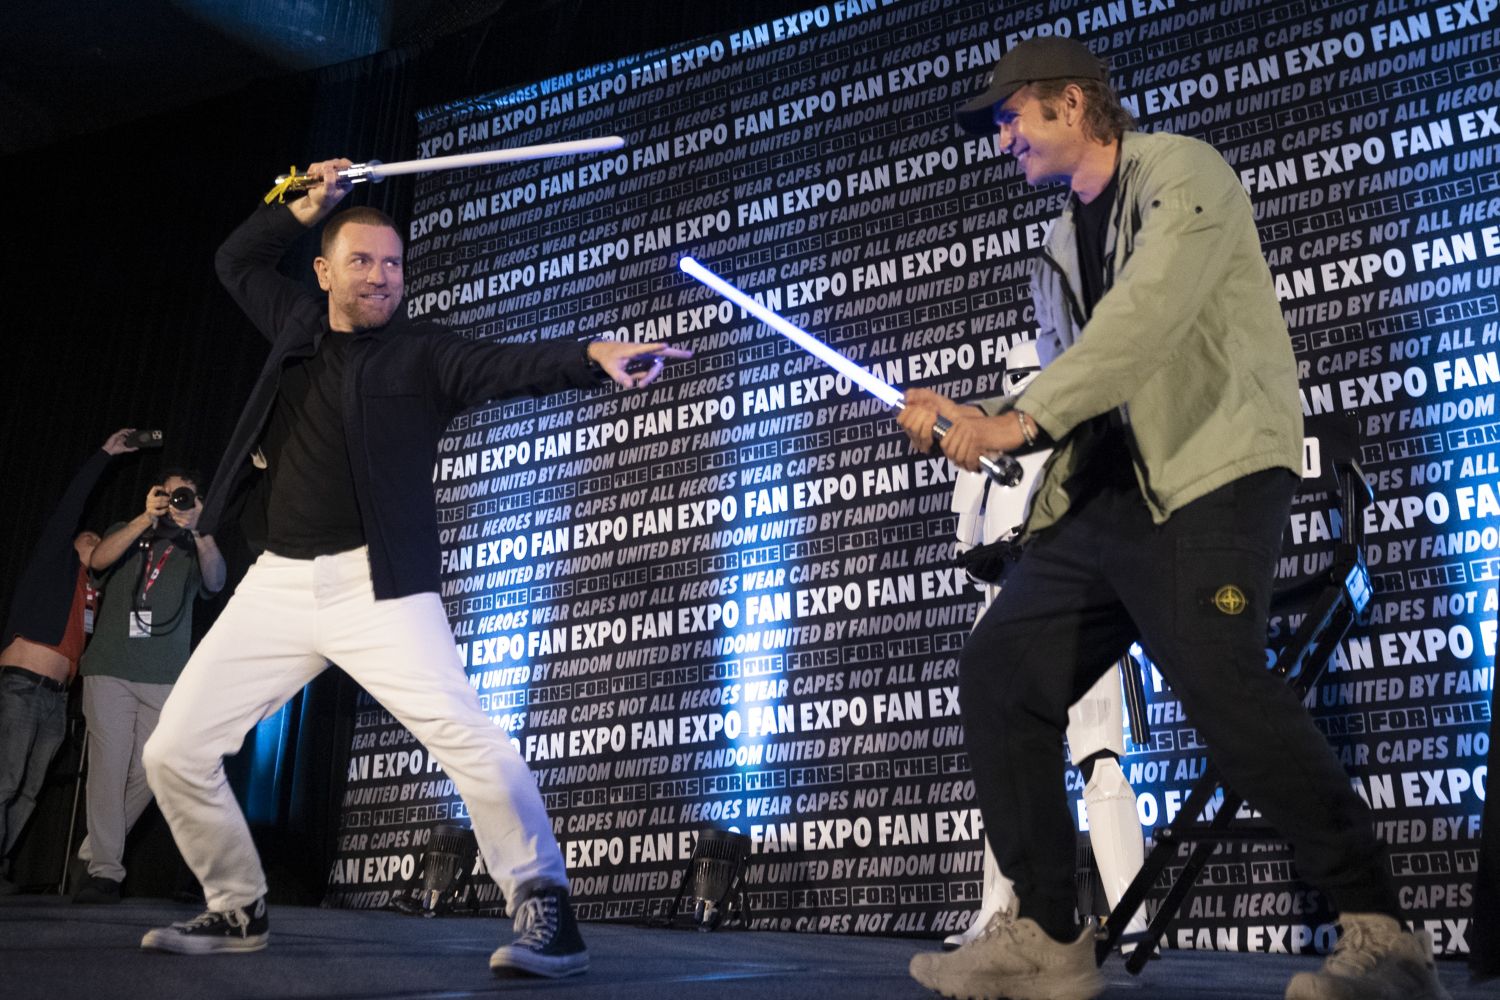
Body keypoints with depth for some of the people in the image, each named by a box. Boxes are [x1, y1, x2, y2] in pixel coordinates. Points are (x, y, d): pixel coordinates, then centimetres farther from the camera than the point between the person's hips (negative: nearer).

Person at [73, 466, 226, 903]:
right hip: (110, 669, -1)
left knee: (148, 770, -4)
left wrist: (196, 528, -19)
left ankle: (96, 847, 17)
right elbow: (98, 560, -5)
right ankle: (105, 871, -5)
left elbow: (215, 582, -7)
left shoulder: (192, 549, 13)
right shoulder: (127, 534, 15)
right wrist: (147, 518, -15)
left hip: (165, 678, 1)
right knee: (109, 764, -8)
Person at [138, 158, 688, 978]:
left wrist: (594, 354, -35)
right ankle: (238, 911, 23)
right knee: (174, 750, 6)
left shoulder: (423, 353, 1)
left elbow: (510, 366, -16)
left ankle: (544, 911, -18)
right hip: (277, 584, 6)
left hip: (379, 585, -5)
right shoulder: (300, 326, 15)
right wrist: (305, 207, 17)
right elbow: (235, 261, 32)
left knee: (465, 734, -25)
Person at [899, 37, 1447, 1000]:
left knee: (1218, 679, -25)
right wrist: (965, 418, 6)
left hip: (1210, 471, -8)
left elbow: (1150, 313, -17)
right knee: (1000, 672, -1)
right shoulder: (1062, 248, 24)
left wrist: (1022, 416, -22)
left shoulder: (1180, 171, 0)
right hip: (1102, 494, 8)